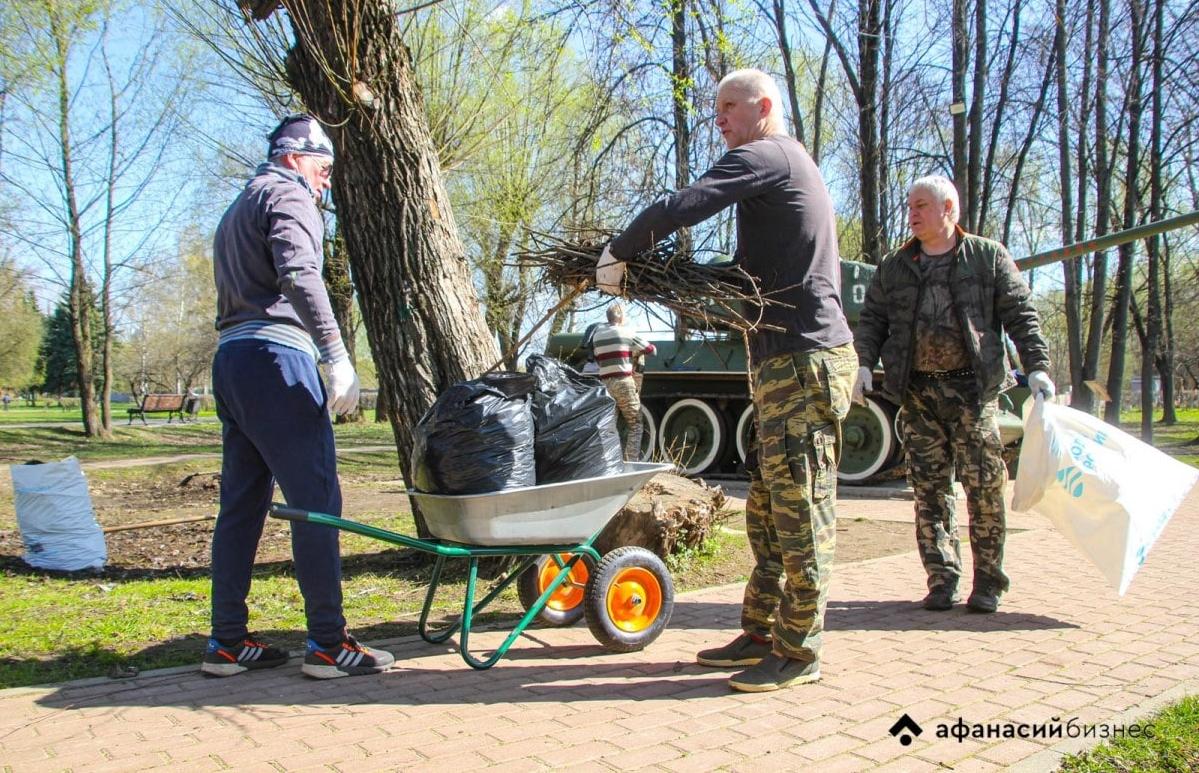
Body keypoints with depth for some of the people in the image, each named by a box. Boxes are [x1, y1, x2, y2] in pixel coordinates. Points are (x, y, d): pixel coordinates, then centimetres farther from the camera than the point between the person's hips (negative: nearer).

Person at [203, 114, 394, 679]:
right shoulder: (288, 195, 1)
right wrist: (338, 356, -23)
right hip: (275, 356, -10)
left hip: (229, 357, 10)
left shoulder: (236, 211, 31)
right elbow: (300, 275, -18)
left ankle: (227, 643, 14)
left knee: (241, 503, 10)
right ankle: (327, 644, -7)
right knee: (316, 500, -9)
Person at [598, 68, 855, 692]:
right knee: (769, 510, 12)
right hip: (784, 361, 11)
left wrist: (615, 254, -6)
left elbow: (678, 208, -20)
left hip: (804, 359, -11)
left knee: (801, 507, -5)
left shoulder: (765, 156, -7)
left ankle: (798, 652, 2)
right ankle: (761, 633, 20)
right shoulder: (793, 166, 26)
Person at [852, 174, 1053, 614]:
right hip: (917, 393, 3)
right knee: (929, 489, 2)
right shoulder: (894, 268, 14)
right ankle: (942, 581, 9)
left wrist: (1036, 368, -5)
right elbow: (872, 320, 12)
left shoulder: (989, 257, 7)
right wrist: (864, 365, -3)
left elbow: (1021, 317, 4)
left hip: (973, 388, -2)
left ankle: (988, 582, 10)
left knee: (984, 486, -2)